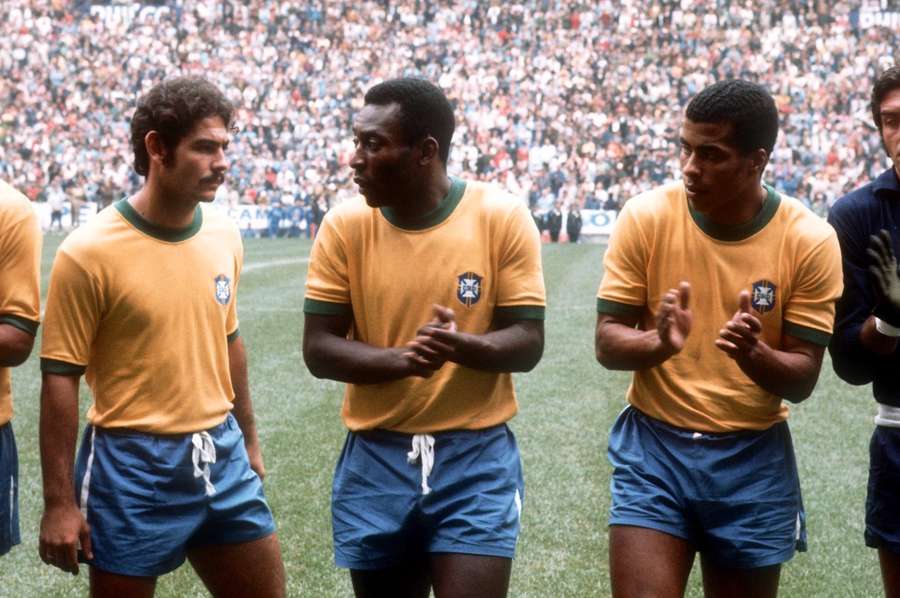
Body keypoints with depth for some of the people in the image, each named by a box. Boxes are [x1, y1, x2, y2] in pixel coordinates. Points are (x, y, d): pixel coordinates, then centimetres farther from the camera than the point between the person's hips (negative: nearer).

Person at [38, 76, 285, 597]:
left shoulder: (224, 235, 3)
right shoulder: (89, 253, -15)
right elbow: (61, 378, -12)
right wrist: (60, 502, -13)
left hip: (222, 457, 6)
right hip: (133, 466, -5)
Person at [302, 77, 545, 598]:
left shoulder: (503, 218, -7)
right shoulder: (344, 225, -3)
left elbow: (527, 343, -7)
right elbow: (319, 349, -4)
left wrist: (461, 345, -28)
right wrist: (402, 358, -22)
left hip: (476, 457, -2)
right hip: (376, 459, 2)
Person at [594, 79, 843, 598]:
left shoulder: (810, 240, -9)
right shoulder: (646, 217, -8)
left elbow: (803, 378, -6)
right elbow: (608, 342, -5)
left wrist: (753, 354, -27)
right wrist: (659, 343, -27)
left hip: (753, 457, 1)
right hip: (654, 445, 0)